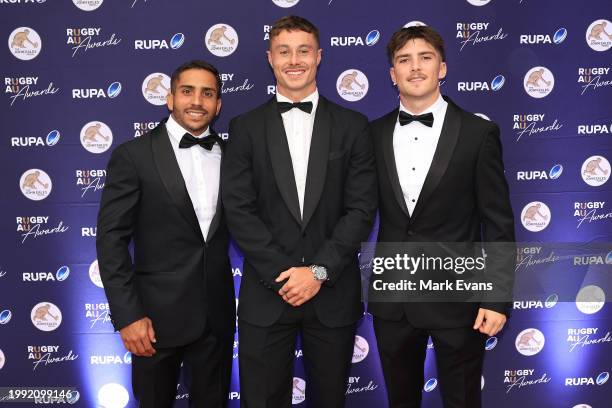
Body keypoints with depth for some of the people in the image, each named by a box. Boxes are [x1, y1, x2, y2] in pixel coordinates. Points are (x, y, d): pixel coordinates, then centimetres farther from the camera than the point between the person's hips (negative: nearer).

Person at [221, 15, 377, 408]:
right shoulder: (246, 127, 3)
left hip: (333, 293, 1)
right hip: (266, 293, 0)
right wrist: (282, 274, -11)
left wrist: (319, 271, -12)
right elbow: (238, 210, -4)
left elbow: (362, 209, -3)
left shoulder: (352, 125, 4)